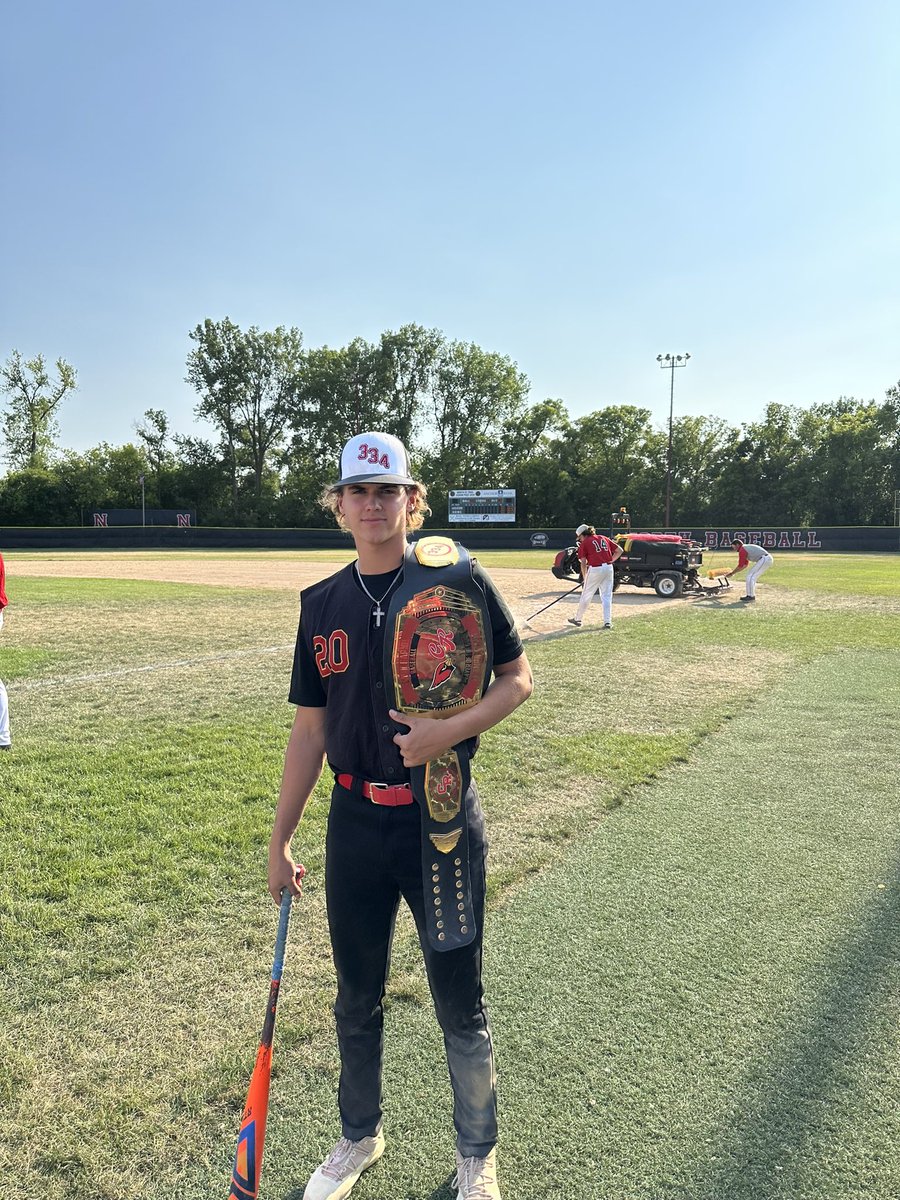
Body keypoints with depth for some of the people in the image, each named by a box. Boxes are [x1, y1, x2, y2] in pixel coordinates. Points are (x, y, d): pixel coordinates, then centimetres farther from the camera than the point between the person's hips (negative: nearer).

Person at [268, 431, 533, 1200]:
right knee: (357, 999, 21)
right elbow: (310, 728, 7)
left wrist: (447, 731, -21)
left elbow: (518, 679, -4)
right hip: (356, 821, 4)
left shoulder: (457, 580, -9)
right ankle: (360, 1137, 47)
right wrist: (281, 837, 9)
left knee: (460, 1005, 12)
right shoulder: (321, 604, 3)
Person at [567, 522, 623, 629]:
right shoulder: (604, 538, 16)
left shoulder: (584, 543, 2)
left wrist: (585, 578, 7)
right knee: (607, 596, 9)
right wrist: (609, 561, 16)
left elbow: (583, 563, -1)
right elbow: (619, 550, 12)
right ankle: (607, 622, 3)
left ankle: (577, 619, 22)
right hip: (608, 568, 4)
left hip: (595, 569, -4)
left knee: (586, 596, 9)